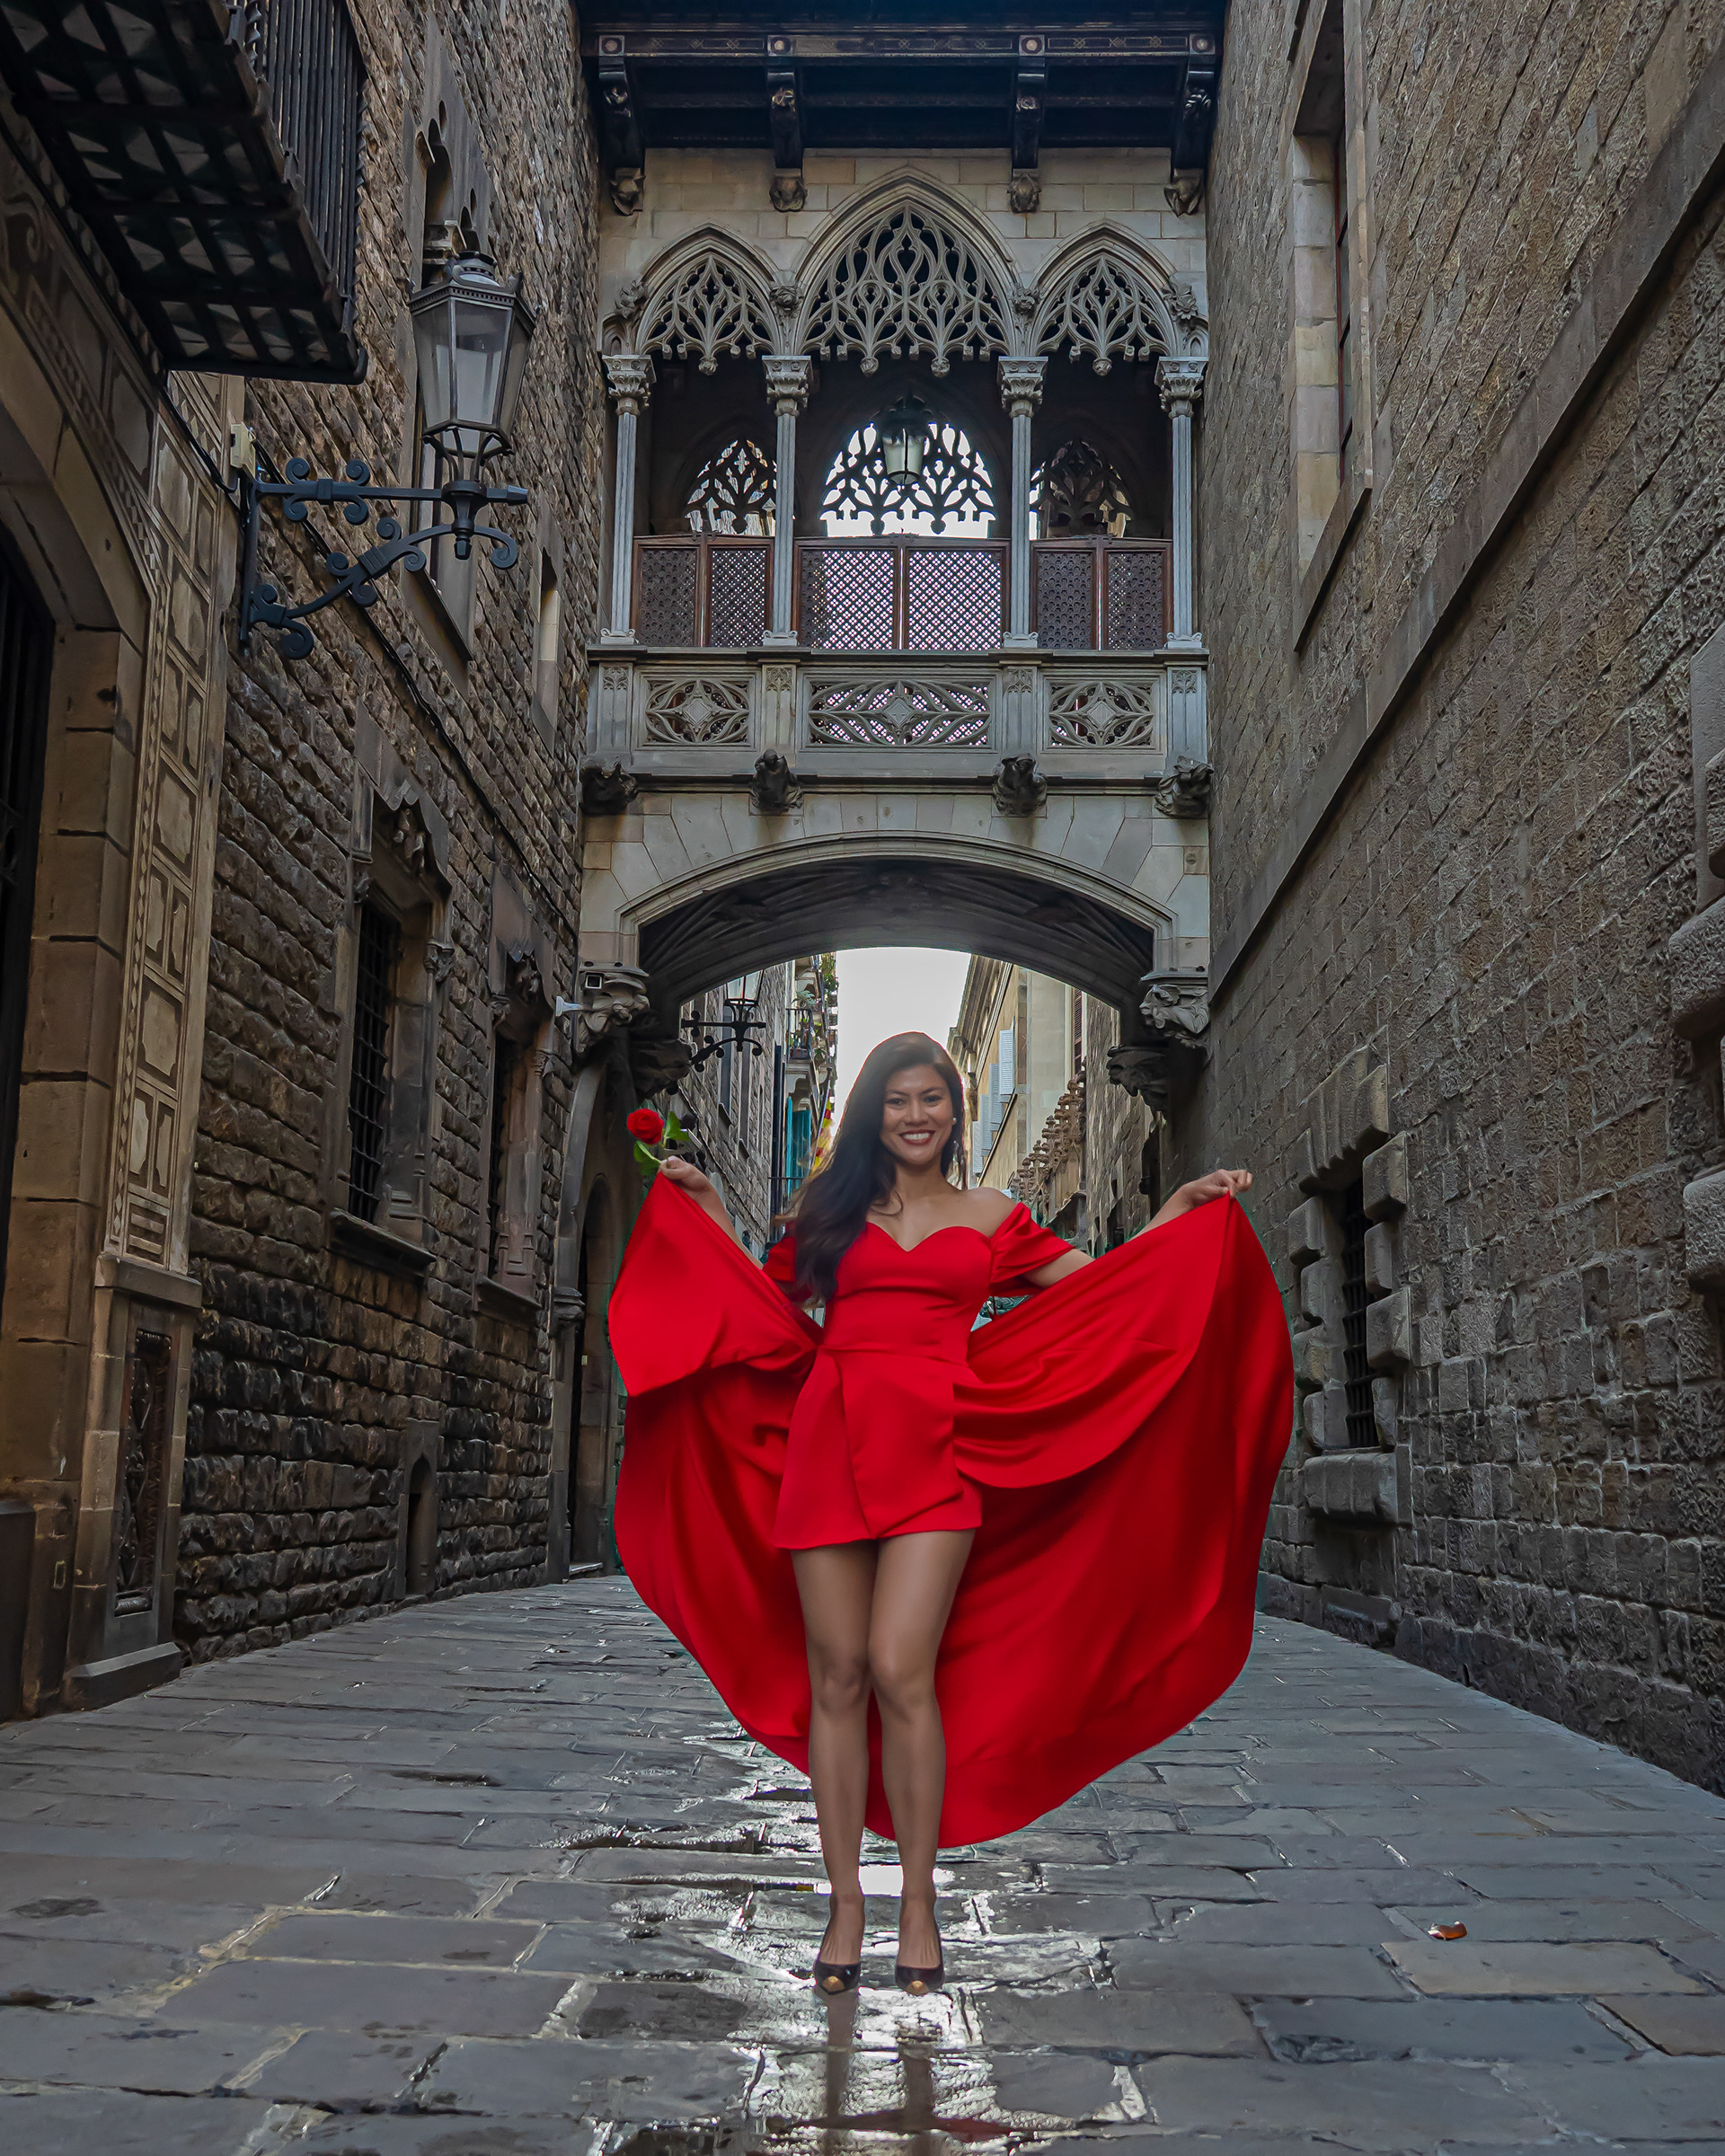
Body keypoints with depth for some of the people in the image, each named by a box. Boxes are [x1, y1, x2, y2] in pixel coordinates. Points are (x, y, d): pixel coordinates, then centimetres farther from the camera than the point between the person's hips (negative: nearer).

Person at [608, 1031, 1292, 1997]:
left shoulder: (990, 1218, 15)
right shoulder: (835, 1210, 17)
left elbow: (1101, 1282, 17)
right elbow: (770, 1303, 21)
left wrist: (1182, 1211, 13)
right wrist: (711, 1212, 21)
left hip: (933, 1453, -2)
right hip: (828, 1445, 2)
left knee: (900, 1670, -14)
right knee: (835, 1679, 0)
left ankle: (920, 1900, 2)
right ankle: (846, 1901, 11)